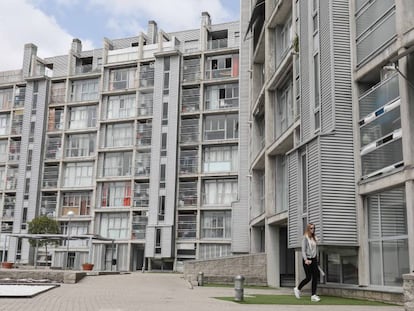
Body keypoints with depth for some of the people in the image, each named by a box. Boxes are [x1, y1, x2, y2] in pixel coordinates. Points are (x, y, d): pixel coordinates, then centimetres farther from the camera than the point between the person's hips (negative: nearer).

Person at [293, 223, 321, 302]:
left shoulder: (314, 238, 11)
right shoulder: (305, 238, -7)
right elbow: (303, 250, -13)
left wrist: (316, 259, 14)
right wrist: (305, 259, -24)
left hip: (314, 260, 6)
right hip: (307, 260, -6)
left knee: (315, 277, 0)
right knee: (308, 278, -4)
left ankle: (313, 295, 6)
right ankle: (297, 289, 19)